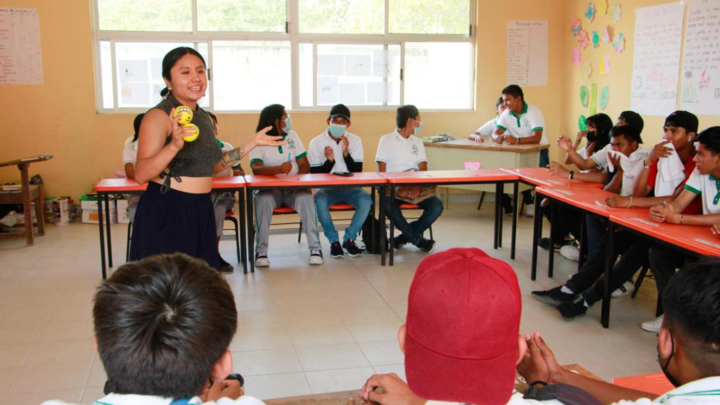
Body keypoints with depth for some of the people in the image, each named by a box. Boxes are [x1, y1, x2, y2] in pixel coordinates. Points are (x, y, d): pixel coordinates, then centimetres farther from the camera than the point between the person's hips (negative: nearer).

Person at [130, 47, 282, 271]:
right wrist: (174, 145, -35)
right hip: (166, 212, -7)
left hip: (201, 211, 7)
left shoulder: (203, 117, 10)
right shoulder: (159, 116, -13)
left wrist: (252, 143, 15)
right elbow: (141, 174, -21)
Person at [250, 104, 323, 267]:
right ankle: (261, 250, -25)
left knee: (306, 199, -29)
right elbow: (256, 169, -20)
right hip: (269, 188, -2)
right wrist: (279, 169, -38)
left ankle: (315, 247, -23)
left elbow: (305, 165, 4)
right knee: (263, 200, -34)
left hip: (294, 188, 2)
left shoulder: (292, 136, 8)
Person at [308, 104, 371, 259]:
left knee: (366, 200, -30)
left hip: (350, 188, 1)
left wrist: (346, 153, -20)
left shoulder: (355, 140, 2)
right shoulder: (316, 142, -2)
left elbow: (357, 171, -4)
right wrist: (329, 161, -22)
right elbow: (315, 175, -4)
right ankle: (334, 241, -15)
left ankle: (349, 239, -10)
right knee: (319, 200, -35)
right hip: (326, 188, -1)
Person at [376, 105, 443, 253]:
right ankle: (418, 239, -14)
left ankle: (405, 236, -6)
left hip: (414, 187, 4)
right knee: (390, 205, -37)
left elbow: (423, 169, 6)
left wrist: (419, 187, -16)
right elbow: (381, 171, -5)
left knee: (437, 206, -24)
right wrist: (396, 188, -22)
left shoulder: (418, 142, 18)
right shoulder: (387, 140, 4)